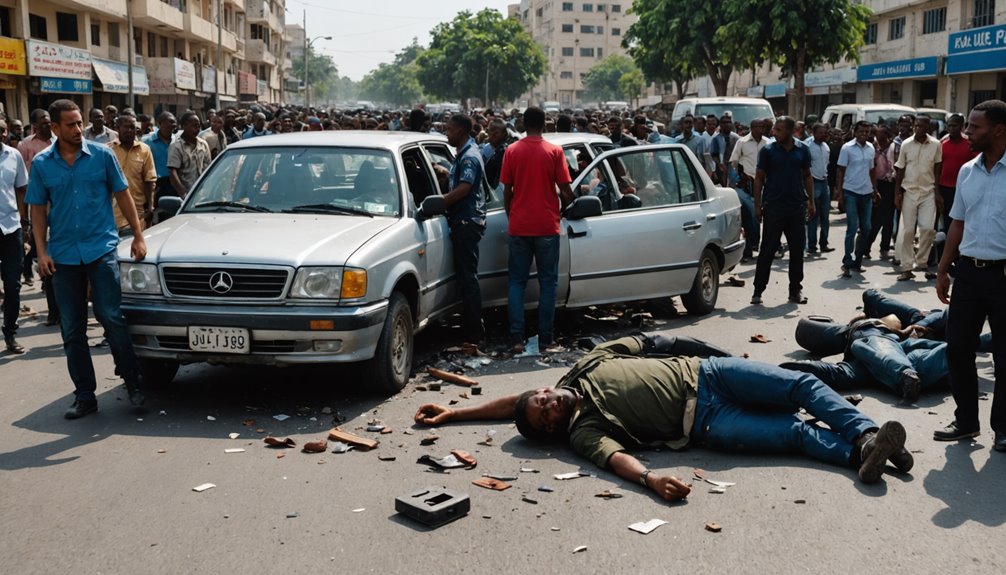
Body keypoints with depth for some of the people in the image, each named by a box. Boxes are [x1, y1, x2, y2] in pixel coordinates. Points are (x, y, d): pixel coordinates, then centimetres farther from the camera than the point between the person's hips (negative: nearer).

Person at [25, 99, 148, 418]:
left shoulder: (102, 155, 0)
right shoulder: (41, 164, 3)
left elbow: (122, 194, 6)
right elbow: (38, 210, 8)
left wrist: (138, 235, 2)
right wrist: (42, 252, -1)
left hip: (101, 248, -2)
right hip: (64, 256, 2)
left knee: (111, 318, -7)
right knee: (72, 330, 6)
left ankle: (134, 384, 8)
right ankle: (84, 396, 16)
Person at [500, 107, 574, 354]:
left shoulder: (512, 151, 2)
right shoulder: (554, 151, -4)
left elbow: (507, 192, 4)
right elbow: (566, 192, -6)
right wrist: (562, 208, 15)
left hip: (519, 226, 2)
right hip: (547, 226, -1)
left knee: (517, 282, 8)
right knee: (548, 282, 8)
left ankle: (516, 338, 1)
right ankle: (546, 338, 9)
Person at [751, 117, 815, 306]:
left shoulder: (802, 150, 5)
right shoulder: (768, 151, -2)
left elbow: (807, 176, 12)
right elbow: (759, 178, 0)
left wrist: (811, 201, 7)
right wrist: (757, 205, -5)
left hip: (797, 207, 3)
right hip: (773, 207, -3)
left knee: (797, 249, 7)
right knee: (768, 249, -2)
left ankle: (795, 290, 17)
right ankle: (758, 290, 4)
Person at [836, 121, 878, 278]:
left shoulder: (871, 148, 10)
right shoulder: (847, 148, -5)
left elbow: (871, 171, 17)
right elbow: (841, 171, -4)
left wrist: (875, 190, 12)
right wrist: (840, 192, -8)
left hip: (866, 193, 5)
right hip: (851, 192, -5)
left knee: (866, 228, 7)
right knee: (852, 228, -9)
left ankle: (857, 261, 19)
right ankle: (847, 263, -3)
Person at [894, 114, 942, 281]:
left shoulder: (936, 145, -1)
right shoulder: (906, 144, -1)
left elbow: (937, 169, 7)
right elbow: (900, 170, 3)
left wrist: (937, 191, 3)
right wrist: (897, 194, 0)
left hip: (928, 192, 0)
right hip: (909, 191, 0)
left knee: (928, 228, -8)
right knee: (907, 230, 1)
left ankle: (922, 262, 11)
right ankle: (906, 268, 6)